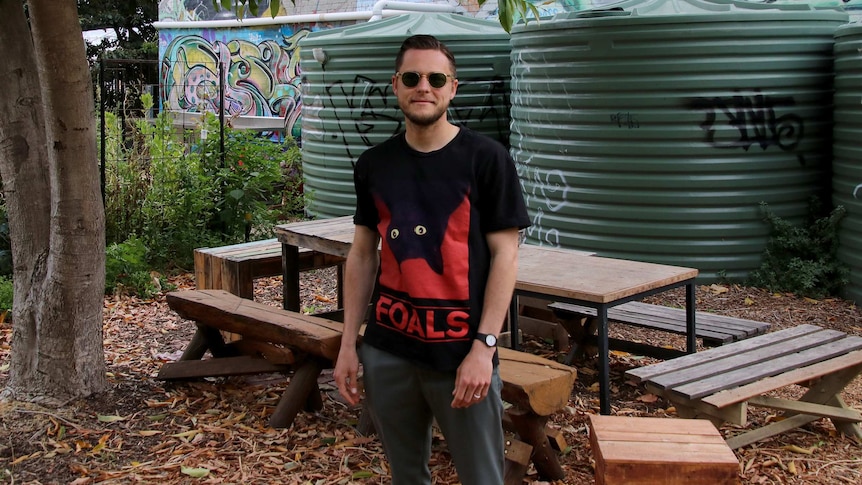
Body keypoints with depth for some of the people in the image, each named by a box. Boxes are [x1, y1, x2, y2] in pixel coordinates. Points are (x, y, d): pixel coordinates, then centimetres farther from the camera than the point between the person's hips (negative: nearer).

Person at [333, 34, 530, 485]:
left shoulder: (486, 158, -5)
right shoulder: (374, 164, 6)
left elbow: (504, 254, -7)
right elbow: (362, 254, 11)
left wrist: (484, 345, -14)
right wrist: (348, 343, 7)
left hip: (461, 352, -4)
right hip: (387, 351, 4)